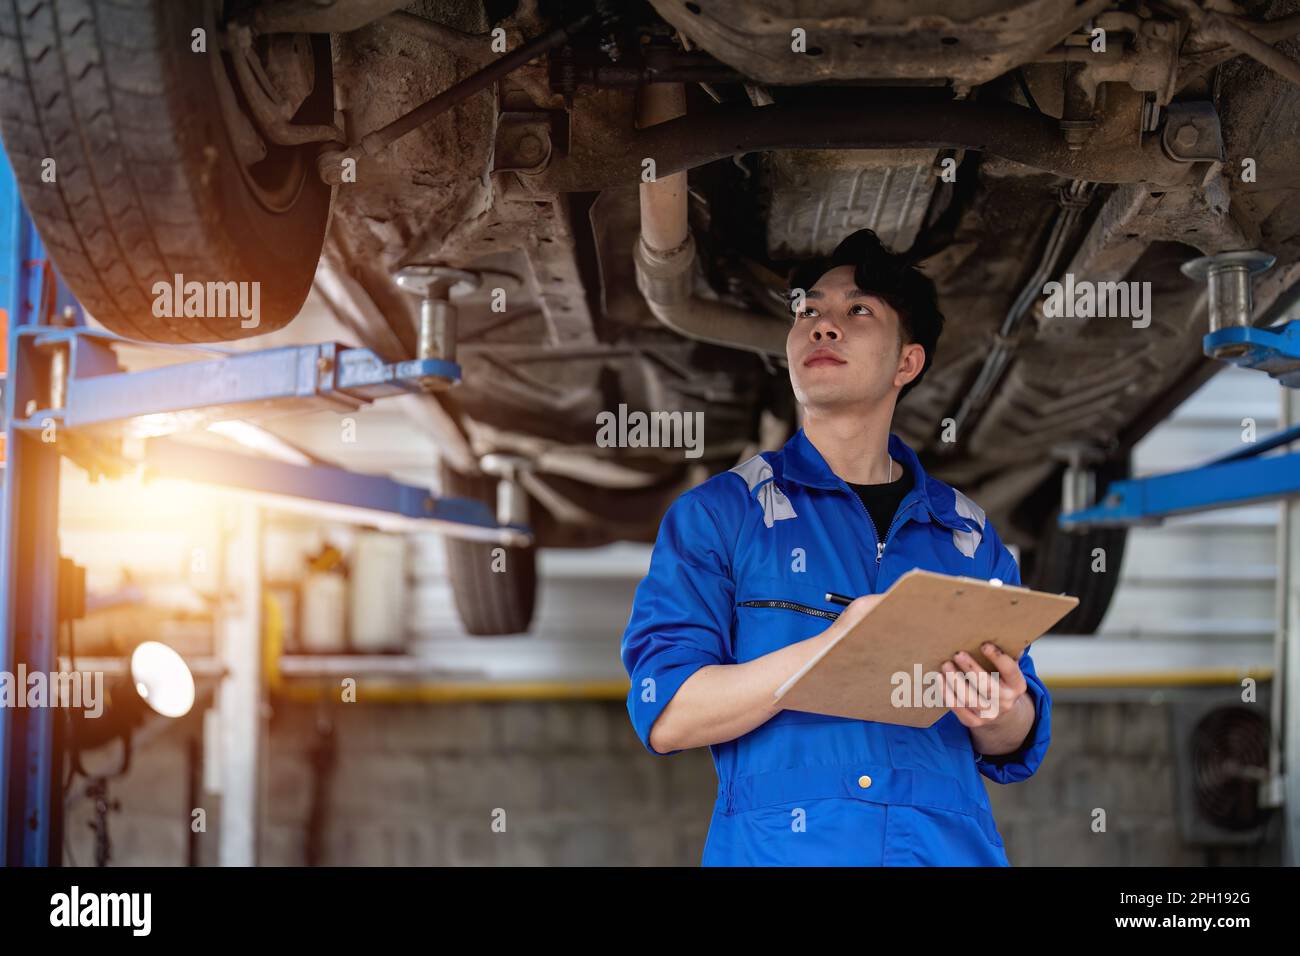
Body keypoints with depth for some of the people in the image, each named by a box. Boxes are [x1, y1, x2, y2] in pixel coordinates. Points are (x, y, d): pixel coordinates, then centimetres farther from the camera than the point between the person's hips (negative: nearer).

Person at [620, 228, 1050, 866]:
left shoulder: (969, 533, 16)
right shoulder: (717, 514, 7)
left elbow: (1014, 748, 19)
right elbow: (666, 717, -3)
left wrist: (993, 713, -5)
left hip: (949, 845, 3)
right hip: (778, 849, -3)